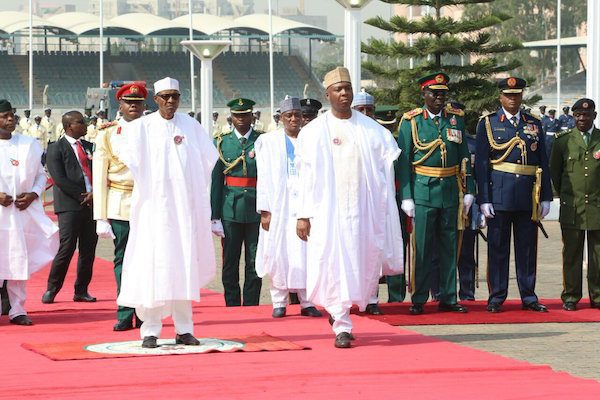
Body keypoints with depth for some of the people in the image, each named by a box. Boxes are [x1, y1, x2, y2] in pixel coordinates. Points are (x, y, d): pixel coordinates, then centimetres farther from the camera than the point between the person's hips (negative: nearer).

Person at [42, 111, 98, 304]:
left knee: (88, 250, 5)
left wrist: (94, 193, -8)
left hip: (91, 203, 6)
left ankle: (81, 291, 14)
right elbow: (59, 179, -9)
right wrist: (82, 196, -12)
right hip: (69, 205, -6)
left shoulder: (90, 147, 17)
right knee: (67, 249, -10)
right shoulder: (56, 148, -1)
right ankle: (51, 290, 2)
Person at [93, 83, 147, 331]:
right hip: (120, 205, -1)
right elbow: (99, 178, 5)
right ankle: (125, 315, 0)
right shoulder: (107, 134, 7)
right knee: (123, 259, -2)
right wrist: (101, 217, -2)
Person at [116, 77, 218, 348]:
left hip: (186, 205, 2)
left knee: (184, 264, 3)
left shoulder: (191, 126, 8)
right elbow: (133, 160, -9)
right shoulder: (141, 127, 1)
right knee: (153, 265, -8)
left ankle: (184, 328, 7)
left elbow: (210, 158, 9)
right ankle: (150, 330, -4)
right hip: (155, 204, -2)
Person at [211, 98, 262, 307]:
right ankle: (232, 308, 11)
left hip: (256, 210, 0)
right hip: (230, 210, 0)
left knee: (254, 264, 3)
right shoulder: (221, 142, 6)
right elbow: (215, 181, 4)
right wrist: (215, 217, -1)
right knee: (230, 264, 4)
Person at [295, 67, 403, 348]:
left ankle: (337, 310, 29)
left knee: (364, 266, 4)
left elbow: (386, 168, 5)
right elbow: (307, 177, 2)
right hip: (329, 212, -2)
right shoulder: (314, 132, 3)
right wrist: (303, 215, -3)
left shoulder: (372, 130, 7)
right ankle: (342, 327, 0)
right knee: (334, 265, -7)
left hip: (364, 211, 2)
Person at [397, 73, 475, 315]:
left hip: (451, 191, 3)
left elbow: (464, 156, 11)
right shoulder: (411, 121, -1)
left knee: (449, 247, 7)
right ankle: (418, 300, 4)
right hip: (423, 192, -3)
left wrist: (468, 191, 6)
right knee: (422, 247, -2)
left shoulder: (456, 118, 9)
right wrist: (406, 197, -7)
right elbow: (403, 161, -2)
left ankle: (447, 298, 14)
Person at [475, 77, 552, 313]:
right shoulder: (488, 124, 3)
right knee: (498, 247, 0)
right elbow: (481, 163, -1)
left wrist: (545, 197, 6)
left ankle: (529, 297, 13)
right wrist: (484, 199, -8)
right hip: (499, 194, -3)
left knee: (528, 247, 6)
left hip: (528, 196, 3)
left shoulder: (534, 125, 13)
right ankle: (496, 298, 6)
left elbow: (543, 163, 13)